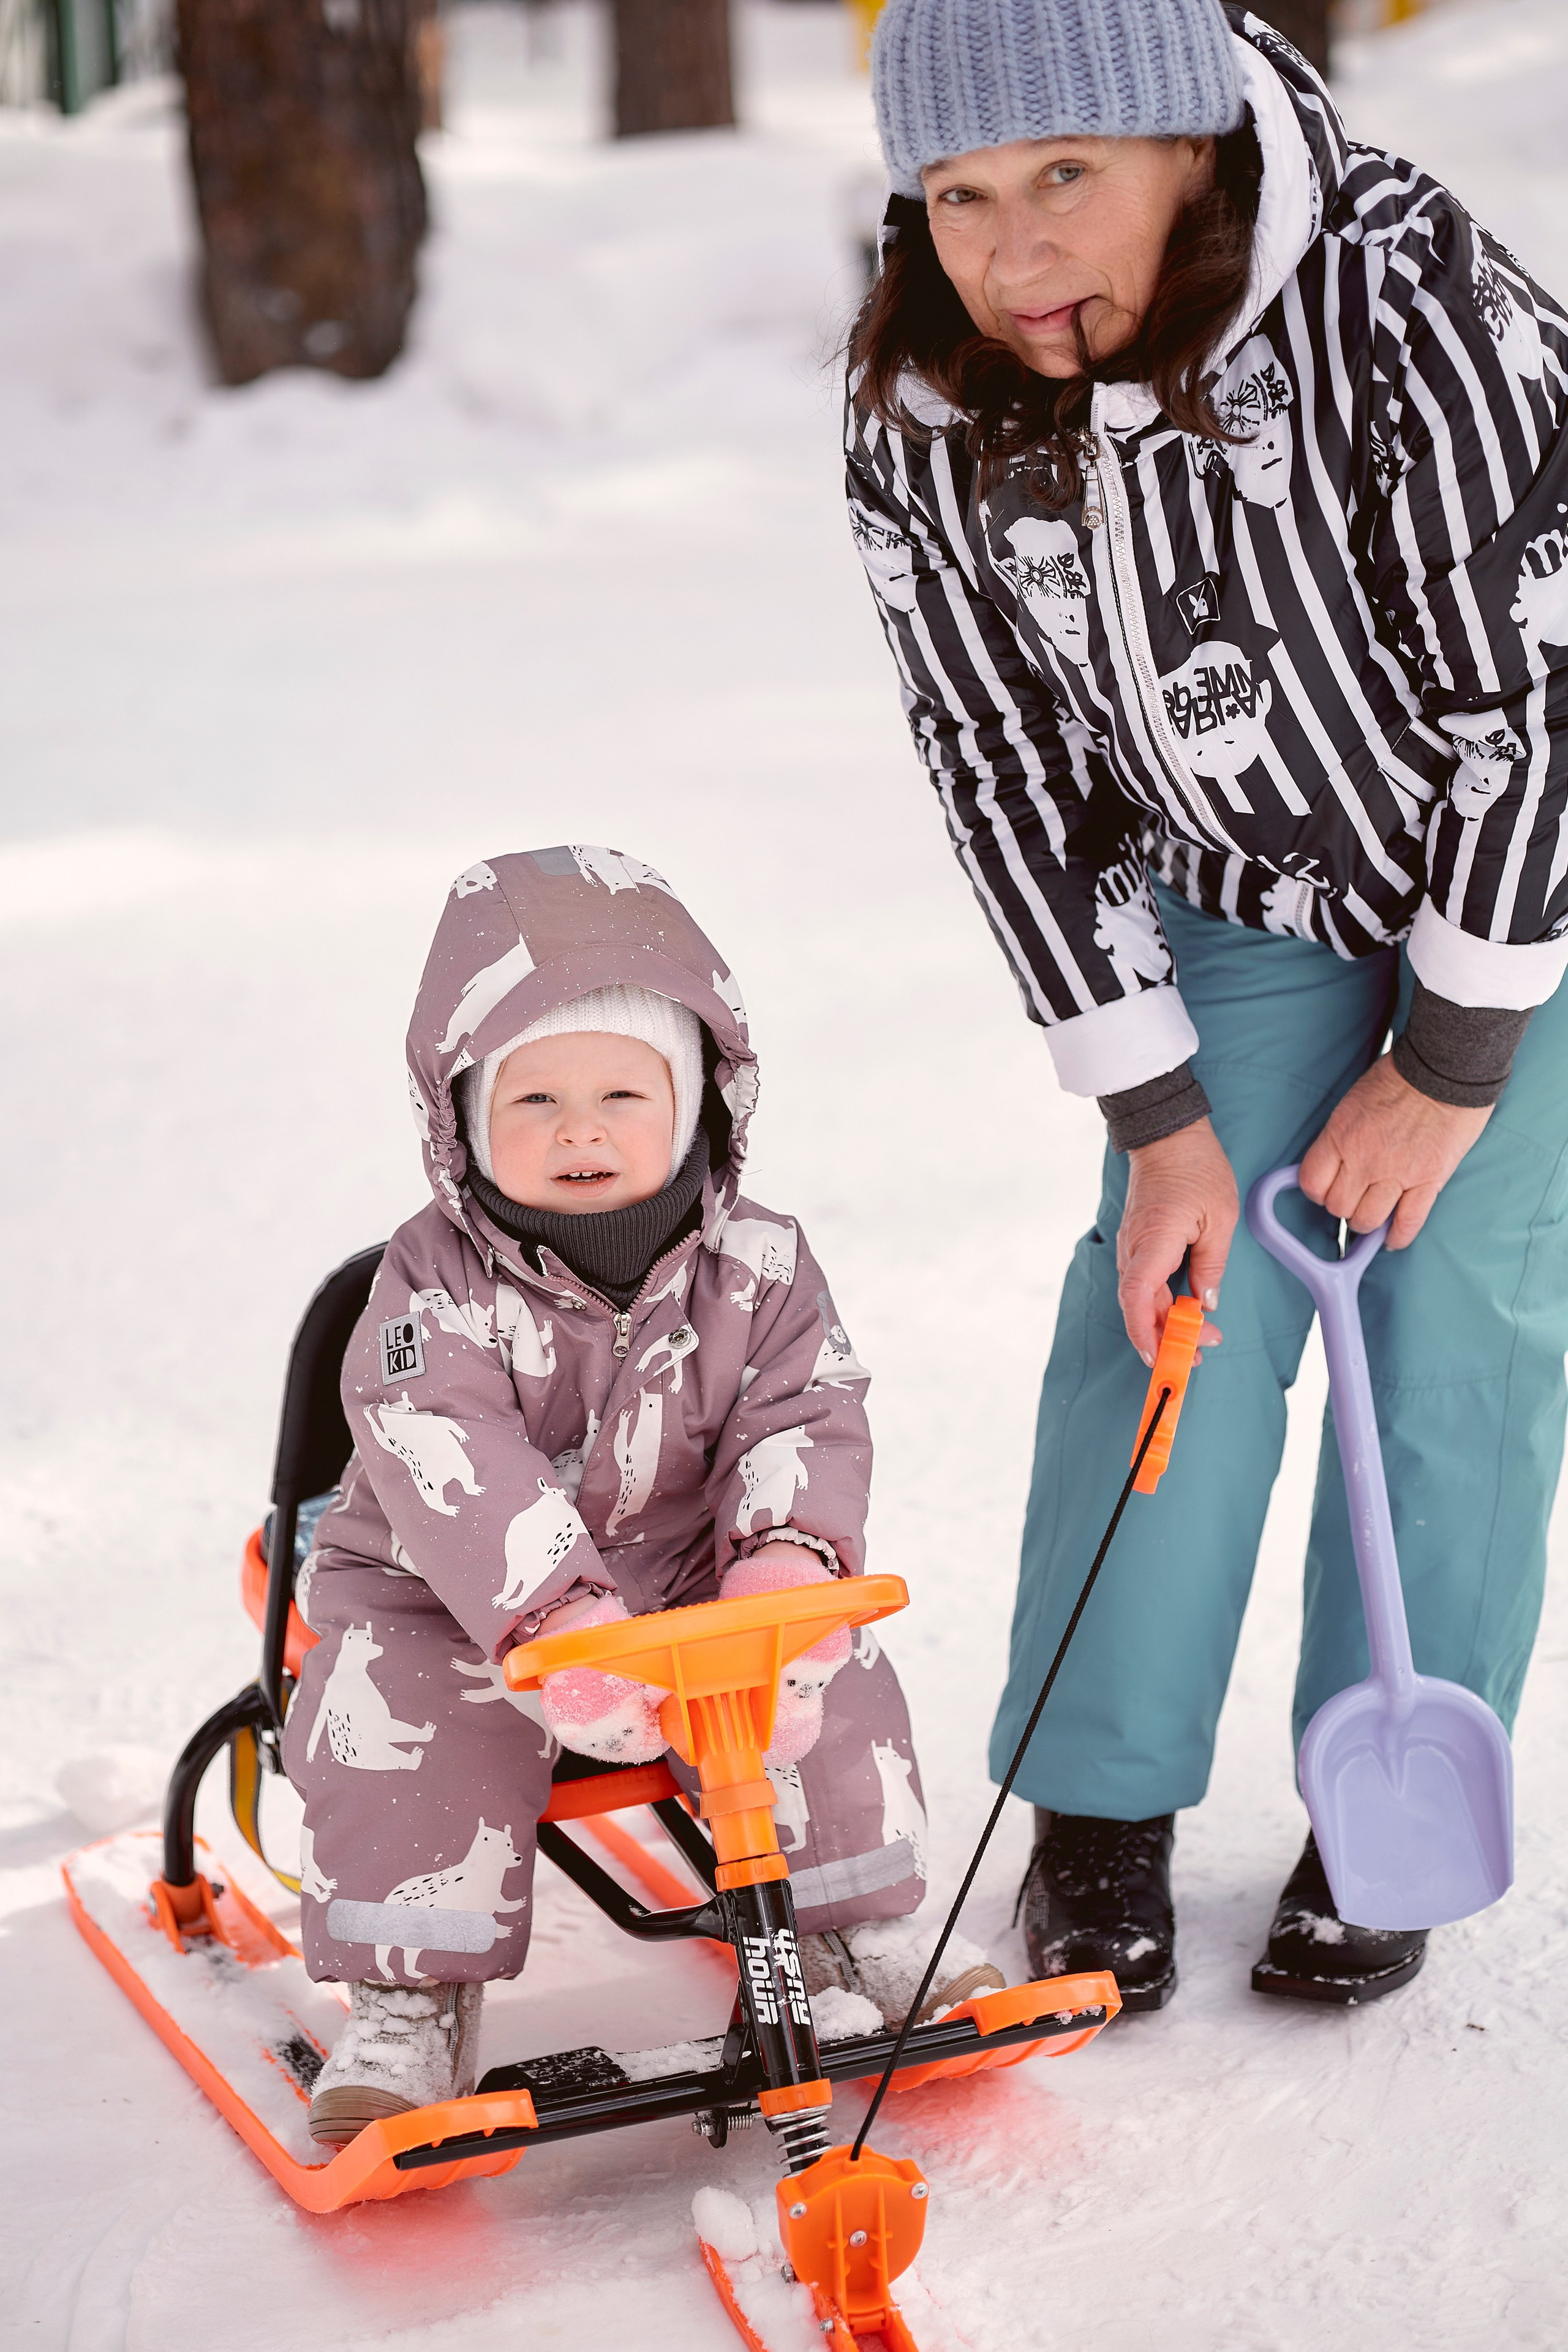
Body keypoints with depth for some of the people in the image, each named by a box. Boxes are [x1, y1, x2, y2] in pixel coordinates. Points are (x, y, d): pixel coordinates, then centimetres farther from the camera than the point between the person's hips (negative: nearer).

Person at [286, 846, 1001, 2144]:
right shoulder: (436, 1287, -19)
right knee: (403, 1718, -27)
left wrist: (786, 1562, -36)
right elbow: (453, 1469, -33)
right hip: (447, 1596, -2)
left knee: (825, 1678, -15)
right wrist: (557, 1617, -47)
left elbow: (808, 1419, -15)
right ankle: (411, 2000, -12)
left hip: (687, 1575, 3)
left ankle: (867, 1920, 8)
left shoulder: (757, 1262, -8)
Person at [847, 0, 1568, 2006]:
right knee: (1174, 1306, -3)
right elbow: (1011, 779, -10)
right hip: (1245, 903, 3)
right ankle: (1102, 1809, 12)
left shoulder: (1402, 298, -33)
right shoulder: (920, 430, -19)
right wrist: (1157, 1120, -12)